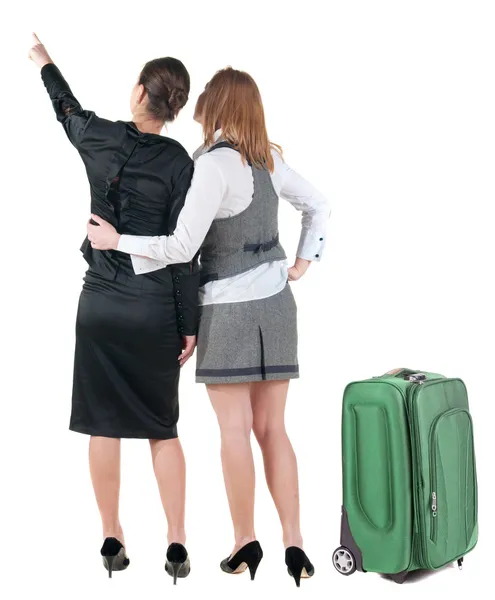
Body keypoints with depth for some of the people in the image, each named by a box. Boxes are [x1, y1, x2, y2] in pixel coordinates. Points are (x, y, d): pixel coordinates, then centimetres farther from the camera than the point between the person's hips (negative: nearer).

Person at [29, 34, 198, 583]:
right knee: (162, 428, 11)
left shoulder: (97, 138, -1)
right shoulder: (178, 162, -7)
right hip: (156, 310, -1)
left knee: (103, 425, 10)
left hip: (100, 304, 1)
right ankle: (176, 545, 12)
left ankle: (112, 541, 20)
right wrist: (189, 326, -1)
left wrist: (44, 61, 43)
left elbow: (67, 108, 23)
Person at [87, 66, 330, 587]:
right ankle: (294, 544, 9)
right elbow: (318, 207, 17)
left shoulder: (214, 163, -16)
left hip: (229, 309, -6)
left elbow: (182, 247, -18)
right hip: (276, 303, 7)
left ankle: (246, 542, 12)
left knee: (235, 430, 3)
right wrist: (302, 262, 16)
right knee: (272, 428, 8)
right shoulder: (269, 159, 6)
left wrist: (117, 241, -7)